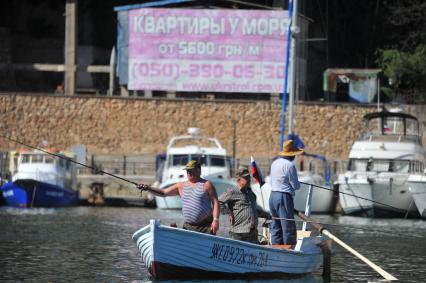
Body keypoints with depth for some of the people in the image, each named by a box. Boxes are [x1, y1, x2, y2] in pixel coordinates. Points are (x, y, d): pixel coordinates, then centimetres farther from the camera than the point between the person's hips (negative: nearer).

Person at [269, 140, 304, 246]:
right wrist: (298, 184, 10)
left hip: (272, 196, 8)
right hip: (284, 197, -8)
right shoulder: (290, 165, -13)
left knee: (276, 226, 12)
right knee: (288, 227, -5)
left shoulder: (274, 163, 12)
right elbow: (296, 185, -10)